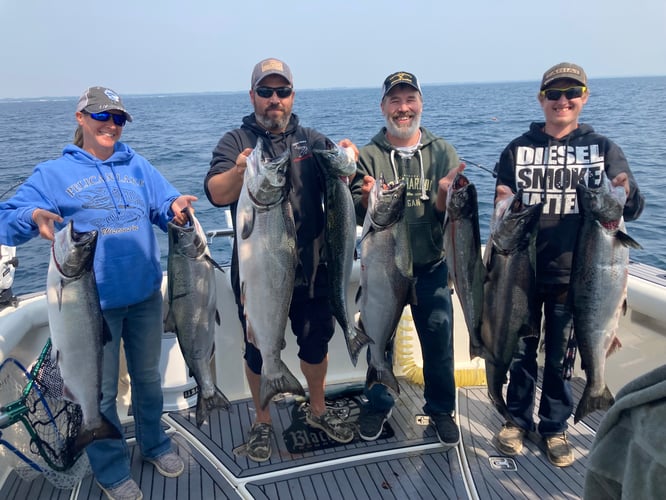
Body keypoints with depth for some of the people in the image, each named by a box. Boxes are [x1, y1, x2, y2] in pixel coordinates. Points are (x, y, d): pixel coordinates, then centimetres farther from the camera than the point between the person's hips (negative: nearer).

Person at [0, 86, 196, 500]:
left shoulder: (137, 165, 7)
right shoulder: (54, 173, -1)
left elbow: (165, 206, 5)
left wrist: (176, 207, -20)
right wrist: (34, 216, -30)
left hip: (145, 295, 3)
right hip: (92, 302, -3)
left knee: (148, 376, 20)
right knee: (101, 391, 10)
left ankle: (155, 444, 43)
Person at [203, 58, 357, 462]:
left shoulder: (312, 140, 7)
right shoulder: (235, 142, -1)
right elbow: (216, 194, -18)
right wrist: (238, 171, -40)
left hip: (311, 269, 2)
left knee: (316, 343, 16)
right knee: (258, 351, 12)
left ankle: (318, 410, 40)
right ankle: (263, 422, 35)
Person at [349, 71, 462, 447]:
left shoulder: (443, 152, 2)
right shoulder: (368, 156, -1)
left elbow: (451, 215, -4)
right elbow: (360, 216, -6)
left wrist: (443, 194, -26)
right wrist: (367, 199, -28)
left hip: (431, 268, 1)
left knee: (439, 343, 9)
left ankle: (442, 409, 32)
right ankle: (378, 404, 36)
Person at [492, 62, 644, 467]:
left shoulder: (603, 148, 3)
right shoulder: (519, 149, 3)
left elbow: (634, 209, -1)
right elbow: (502, 204, 5)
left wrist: (626, 195, -24)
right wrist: (504, 204, -19)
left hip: (573, 272, 0)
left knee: (561, 355, 11)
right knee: (521, 349, 11)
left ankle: (555, 427, 30)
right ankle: (518, 419, 31)